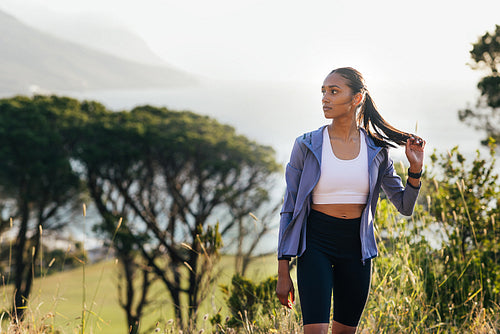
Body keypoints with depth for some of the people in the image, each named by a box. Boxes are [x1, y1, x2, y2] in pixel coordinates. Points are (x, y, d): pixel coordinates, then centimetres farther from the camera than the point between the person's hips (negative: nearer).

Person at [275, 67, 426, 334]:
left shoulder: (376, 150, 3)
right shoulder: (307, 146, -4)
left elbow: (404, 206, 8)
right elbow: (289, 210, -1)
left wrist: (415, 169, -10)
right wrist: (283, 274, -4)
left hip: (357, 246, 3)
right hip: (315, 244, -3)